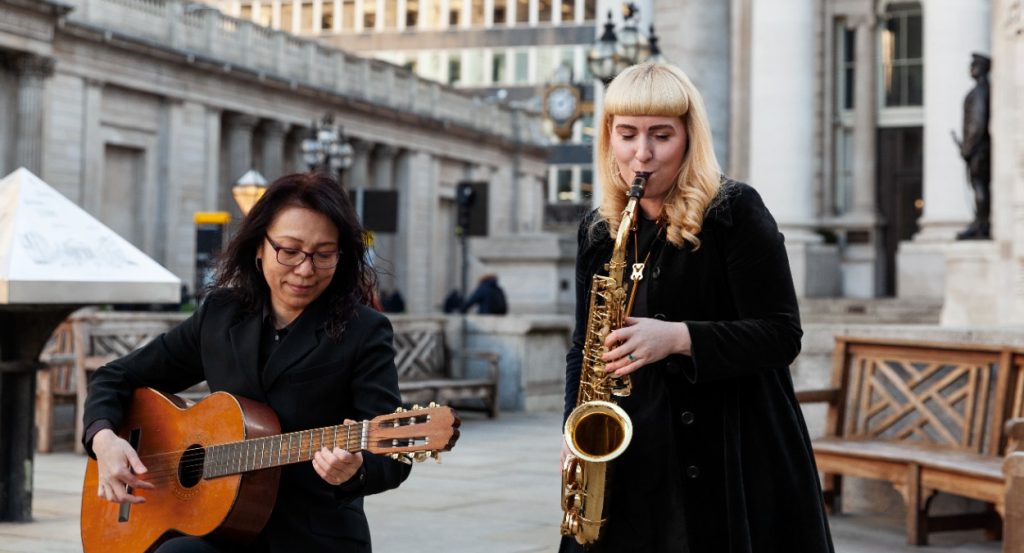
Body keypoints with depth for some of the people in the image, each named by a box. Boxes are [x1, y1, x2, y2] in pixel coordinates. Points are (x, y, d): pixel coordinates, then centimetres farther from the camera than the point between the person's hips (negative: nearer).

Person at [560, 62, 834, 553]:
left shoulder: (734, 211, -6)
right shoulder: (597, 231, 10)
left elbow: (781, 333, -11)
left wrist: (678, 337, -23)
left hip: (733, 456, -4)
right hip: (630, 464, 4)